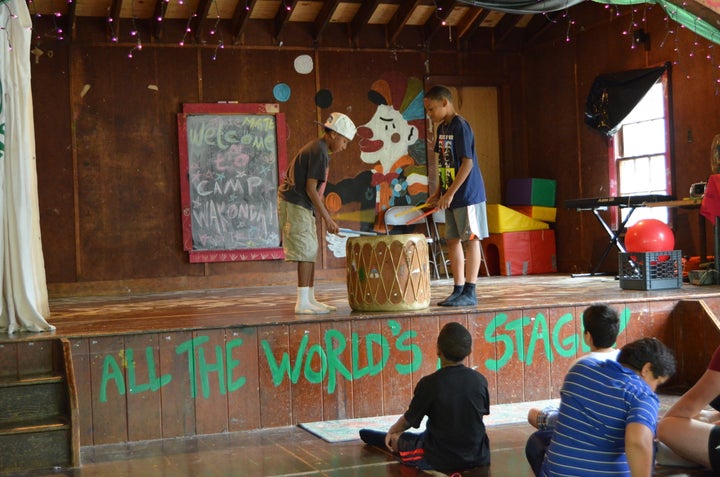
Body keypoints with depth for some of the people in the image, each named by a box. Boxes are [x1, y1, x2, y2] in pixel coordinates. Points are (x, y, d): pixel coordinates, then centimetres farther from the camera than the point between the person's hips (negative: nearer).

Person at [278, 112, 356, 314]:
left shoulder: (314, 148, 18)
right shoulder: (319, 152, -14)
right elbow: (311, 188, -19)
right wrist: (327, 218, -16)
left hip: (300, 206, 10)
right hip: (296, 205, -10)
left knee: (310, 252, 10)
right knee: (307, 252, -10)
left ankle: (310, 299, 14)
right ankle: (302, 302, -9)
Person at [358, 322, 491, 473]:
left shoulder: (429, 383, -18)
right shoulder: (480, 380, -7)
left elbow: (408, 420, -4)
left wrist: (392, 431, 19)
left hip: (441, 460, -3)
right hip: (479, 458, 4)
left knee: (394, 438, 23)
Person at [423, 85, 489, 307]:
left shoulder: (460, 126, -14)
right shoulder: (442, 129, 12)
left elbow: (467, 163, -19)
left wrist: (450, 193, -19)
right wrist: (438, 193, 11)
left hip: (467, 194, -9)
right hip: (451, 197, 9)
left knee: (471, 240, -2)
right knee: (453, 241, 10)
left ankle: (470, 292, 2)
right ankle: (458, 289, 17)